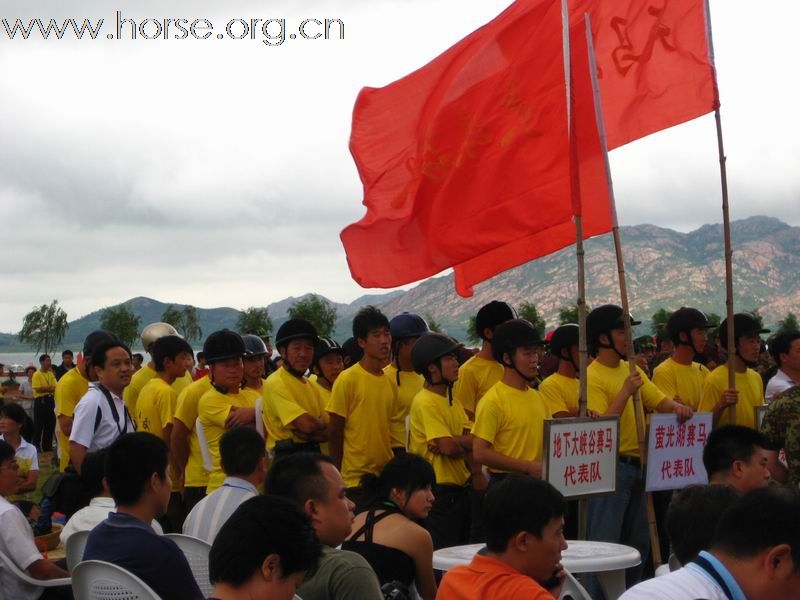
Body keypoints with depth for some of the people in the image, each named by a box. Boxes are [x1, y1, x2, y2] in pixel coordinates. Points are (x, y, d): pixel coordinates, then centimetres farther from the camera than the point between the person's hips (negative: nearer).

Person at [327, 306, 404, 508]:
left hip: (386, 476, 6)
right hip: (356, 479, -6)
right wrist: (336, 478, -6)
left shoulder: (390, 382, 10)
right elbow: (335, 433, -6)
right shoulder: (348, 380, -8)